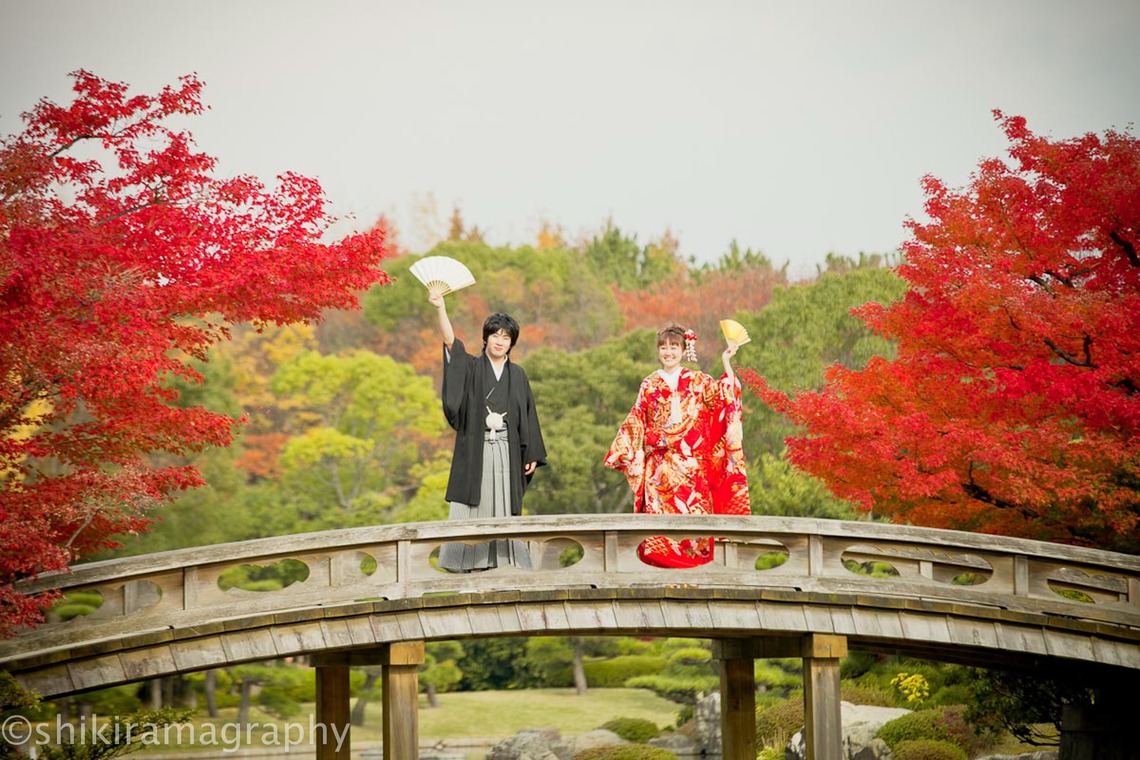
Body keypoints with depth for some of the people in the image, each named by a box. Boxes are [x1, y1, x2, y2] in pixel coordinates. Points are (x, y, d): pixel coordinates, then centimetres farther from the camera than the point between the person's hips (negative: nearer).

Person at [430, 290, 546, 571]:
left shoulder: (517, 375, 12)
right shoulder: (472, 368, 5)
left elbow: (528, 415, 11)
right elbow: (450, 341, -11)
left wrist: (532, 454, 5)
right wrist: (441, 308, -27)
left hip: (507, 451, 2)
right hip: (475, 450, -2)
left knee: (504, 508, 0)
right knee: (472, 507, -7)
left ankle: (503, 564, 1)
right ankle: (469, 564, -7)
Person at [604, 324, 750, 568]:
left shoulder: (698, 381, 8)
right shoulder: (650, 385, 12)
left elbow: (723, 395, -6)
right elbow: (636, 421, 13)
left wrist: (727, 364, -13)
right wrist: (621, 450, 7)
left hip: (691, 459, -1)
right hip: (659, 462, 1)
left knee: (692, 504, -9)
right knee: (659, 509, -7)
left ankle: (695, 552, -4)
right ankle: (659, 553, -4)